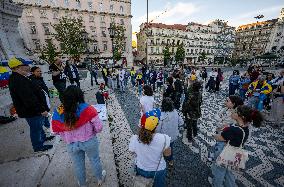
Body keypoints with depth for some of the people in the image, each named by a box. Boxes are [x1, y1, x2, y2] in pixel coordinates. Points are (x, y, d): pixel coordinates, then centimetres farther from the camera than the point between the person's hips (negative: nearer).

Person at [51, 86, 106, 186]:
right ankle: (100, 179, 49)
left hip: (71, 145, 3)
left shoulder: (58, 112, -16)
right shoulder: (87, 109, -27)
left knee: (78, 165, 27)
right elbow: (99, 126, -22)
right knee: (94, 160, 24)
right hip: (89, 141, -2)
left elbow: (56, 130, -1)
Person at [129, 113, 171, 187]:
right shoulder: (163, 138, -34)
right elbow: (167, 154, -14)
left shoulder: (134, 139, -30)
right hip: (158, 171, 0)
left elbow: (133, 151, -7)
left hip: (141, 170, 1)